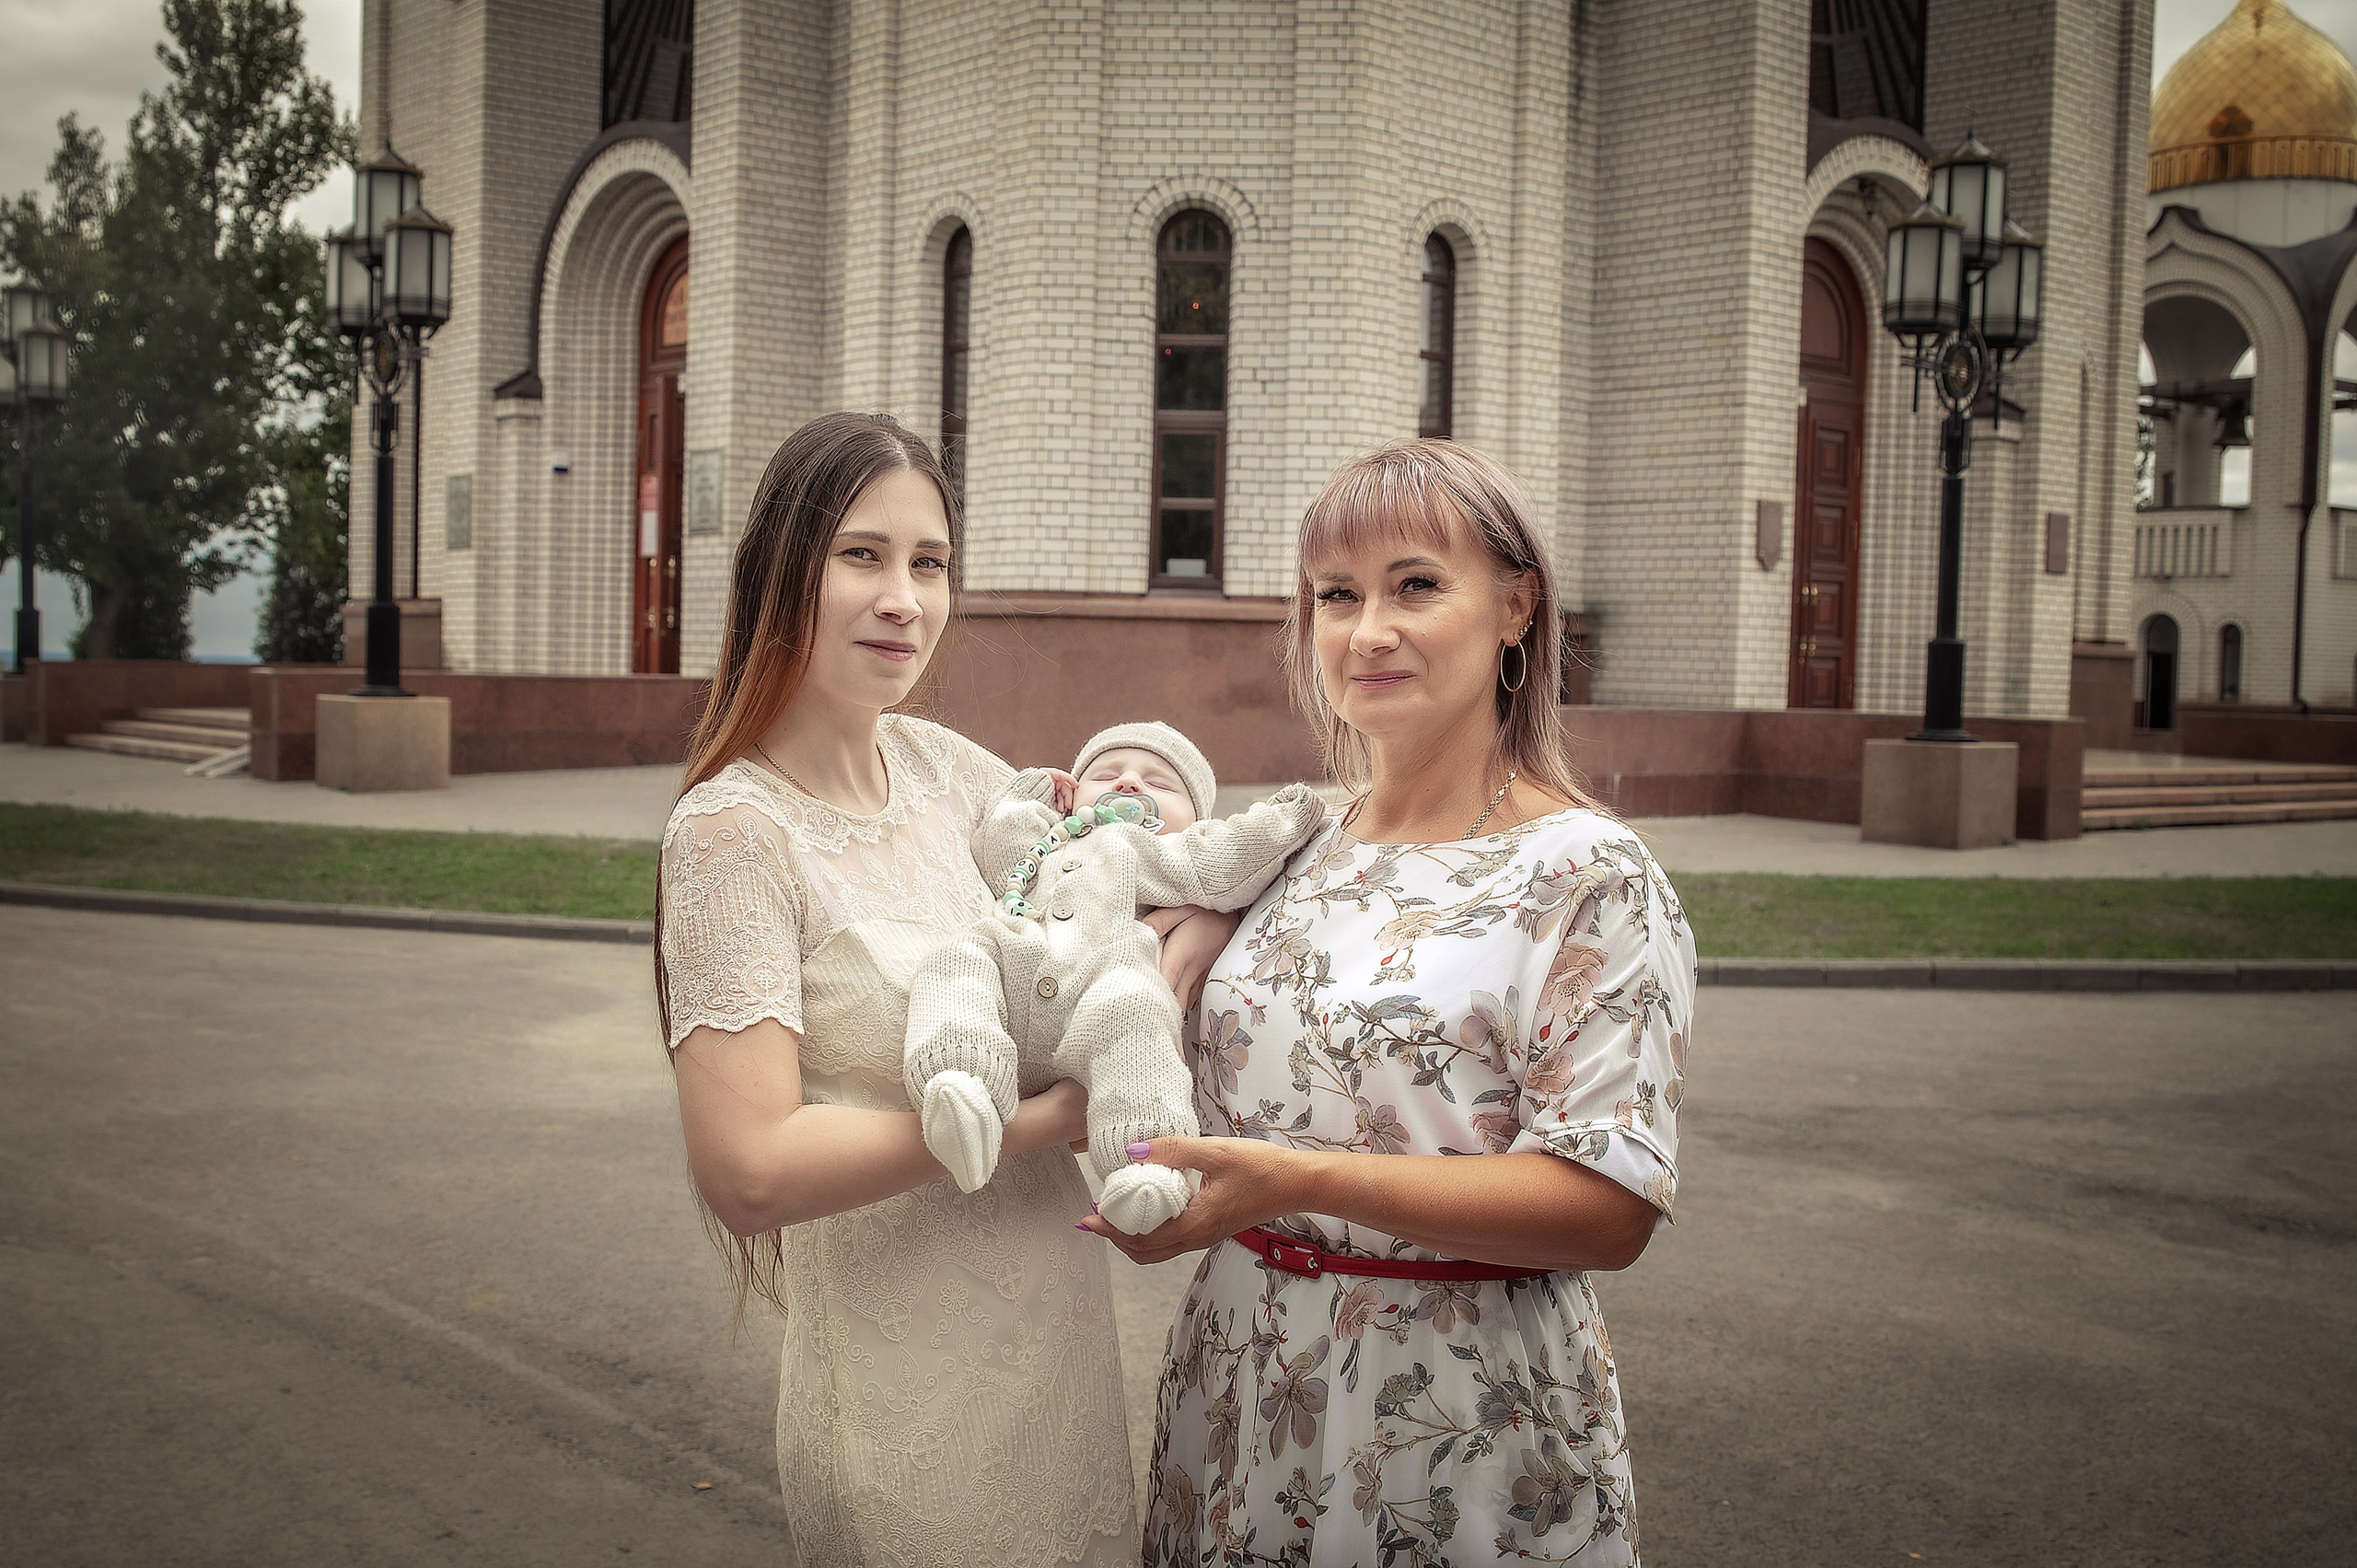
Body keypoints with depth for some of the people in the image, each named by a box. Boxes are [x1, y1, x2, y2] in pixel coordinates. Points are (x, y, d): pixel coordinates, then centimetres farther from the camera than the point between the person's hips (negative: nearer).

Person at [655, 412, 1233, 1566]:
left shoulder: (939, 767, 4)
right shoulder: (735, 828, -15)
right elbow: (747, 1169, -22)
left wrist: (1179, 950, -10)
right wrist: (1045, 1116, -21)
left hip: (1064, 1334, 6)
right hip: (915, 1403, -6)